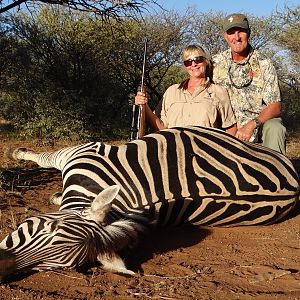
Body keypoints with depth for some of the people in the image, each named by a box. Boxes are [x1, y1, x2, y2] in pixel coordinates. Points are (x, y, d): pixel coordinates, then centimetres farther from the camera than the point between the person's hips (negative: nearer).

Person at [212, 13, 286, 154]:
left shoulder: (263, 64, -5)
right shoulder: (215, 63, 3)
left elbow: (275, 107, -10)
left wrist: (252, 124, -26)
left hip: (262, 120, -2)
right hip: (231, 126, 2)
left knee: (274, 128, -33)